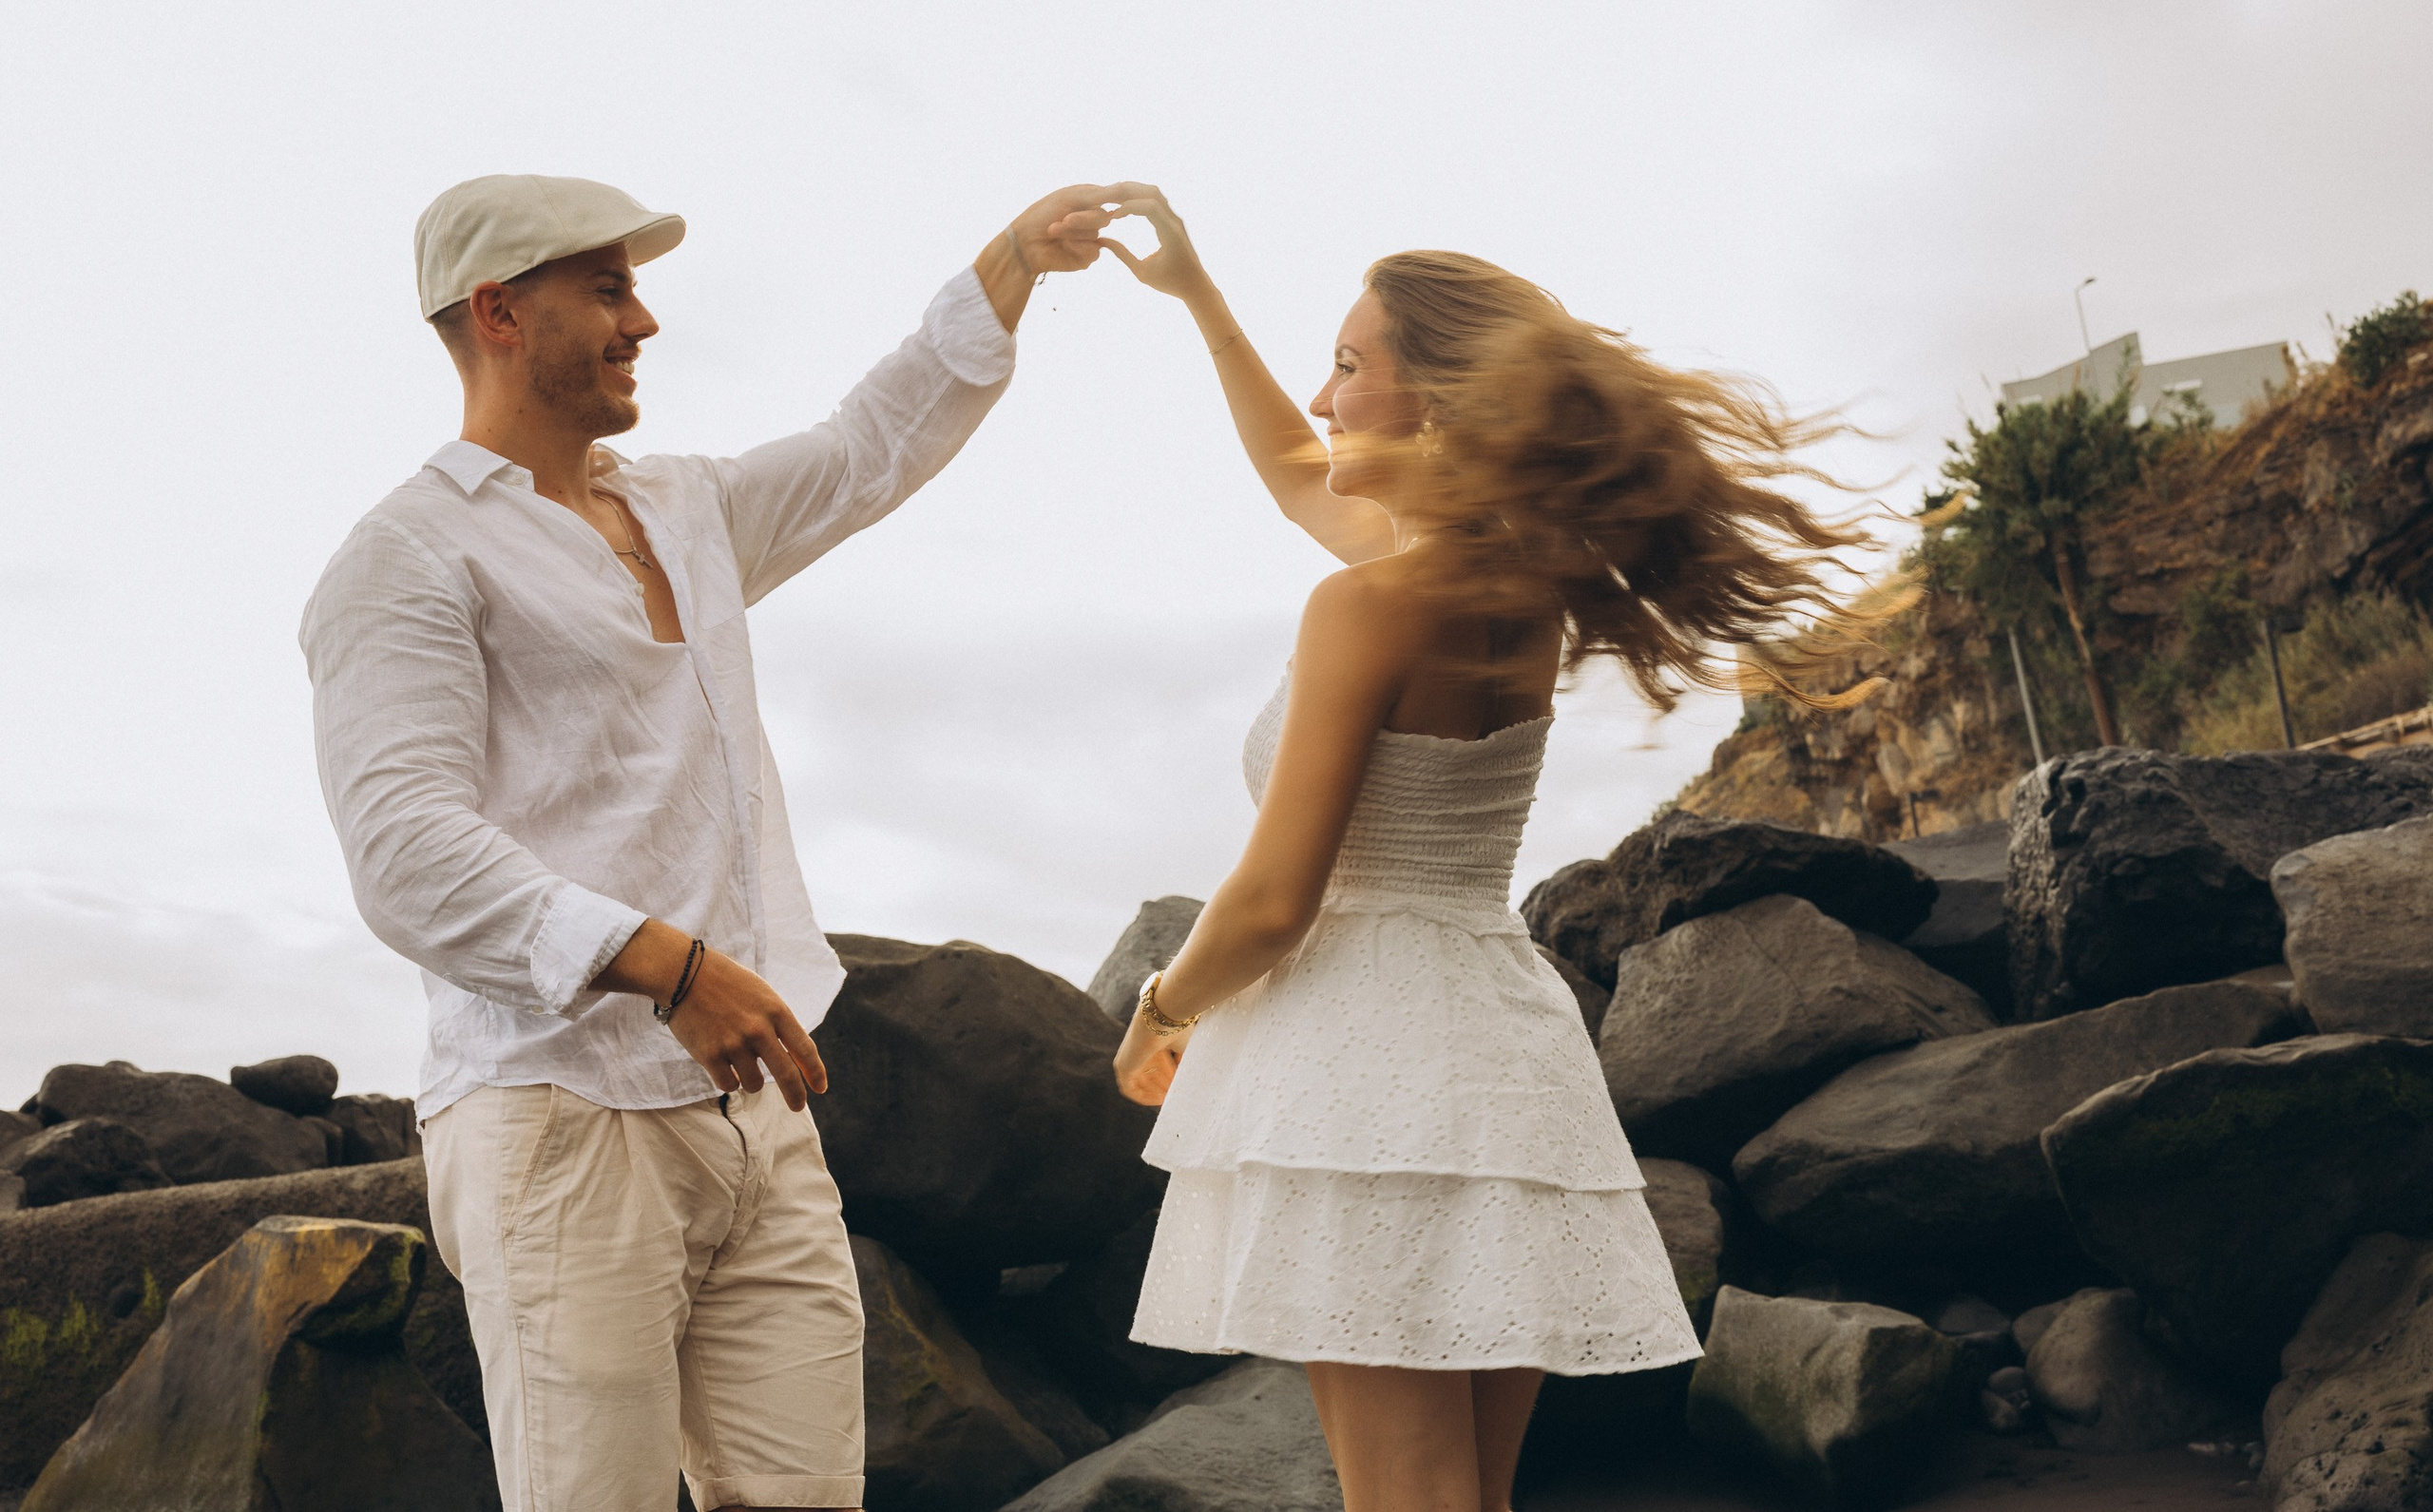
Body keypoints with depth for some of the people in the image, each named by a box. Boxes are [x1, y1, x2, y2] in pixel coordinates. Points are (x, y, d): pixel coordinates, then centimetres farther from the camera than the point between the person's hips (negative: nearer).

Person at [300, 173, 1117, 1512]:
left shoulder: (686, 513, 21)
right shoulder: (410, 558, -3)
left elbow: (877, 447, 30)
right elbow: (408, 854, -15)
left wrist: (1012, 262, 24)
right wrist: (661, 963, -26)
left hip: (756, 1107, 7)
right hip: (565, 1117, -6)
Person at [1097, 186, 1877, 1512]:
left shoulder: (1370, 603, -14)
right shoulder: (1521, 581, 11)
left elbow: (1273, 902, -16)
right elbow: (1291, 471, 29)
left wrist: (1160, 1015, 4)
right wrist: (1196, 293, 34)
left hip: (1369, 1051, -9)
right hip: (1503, 1041, 9)